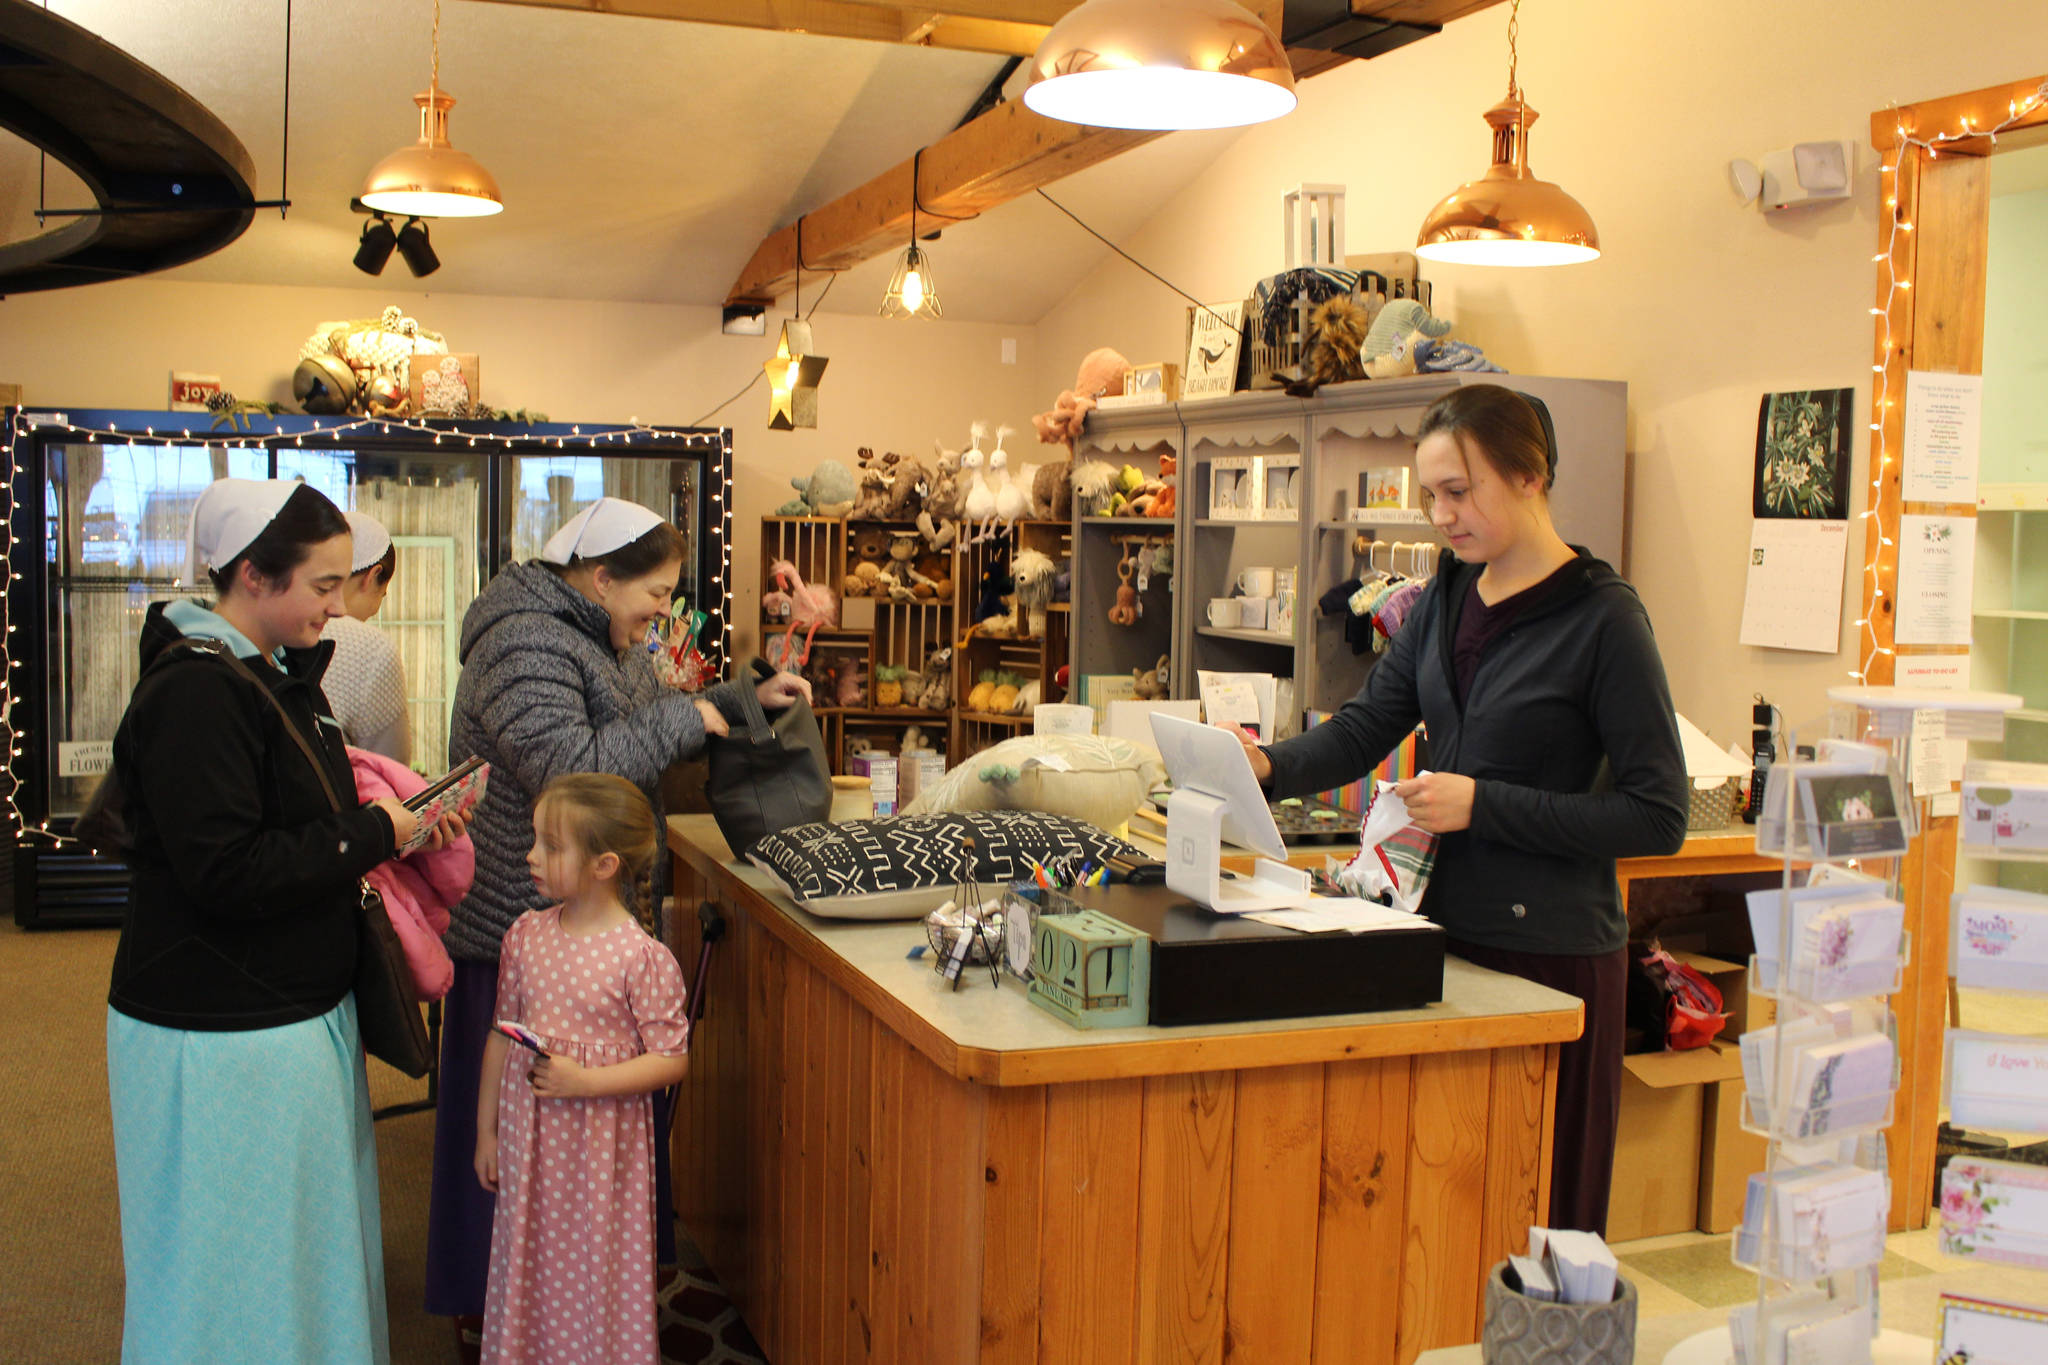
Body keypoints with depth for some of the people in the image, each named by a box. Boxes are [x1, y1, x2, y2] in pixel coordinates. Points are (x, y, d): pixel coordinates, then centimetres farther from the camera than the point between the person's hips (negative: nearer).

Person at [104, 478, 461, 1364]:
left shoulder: (276, 674, 11)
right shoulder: (194, 693, -20)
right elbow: (227, 871, -26)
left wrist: (404, 824, 2)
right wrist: (372, 834, -17)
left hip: (294, 1011, 10)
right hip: (221, 1035, -10)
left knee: (314, 1245, 18)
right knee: (237, 1266, 4)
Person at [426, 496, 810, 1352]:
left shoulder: (603, 639, 13)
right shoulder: (526, 648, -19)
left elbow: (650, 725, 24)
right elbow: (573, 769, -29)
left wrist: (746, 700, 12)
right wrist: (681, 719, -20)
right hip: (529, 927, -10)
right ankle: (486, 1310, 15)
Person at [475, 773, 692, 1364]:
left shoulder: (642, 958, -16)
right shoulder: (525, 936, 0)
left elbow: (672, 1060, -12)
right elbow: (501, 1035, 9)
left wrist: (586, 1082, -20)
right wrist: (485, 1131, 12)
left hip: (602, 1144, -4)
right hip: (527, 1137, 5)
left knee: (601, 1266, 6)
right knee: (530, 1265, 15)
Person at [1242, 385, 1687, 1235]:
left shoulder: (1601, 618, -11)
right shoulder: (1447, 598, 9)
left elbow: (1658, 816, -13)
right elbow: (1367, 726, 7)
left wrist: (1483, 805, -18)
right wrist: (1270, 766, -13)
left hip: (1549, 954, -6)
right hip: (1444, 932, 6)